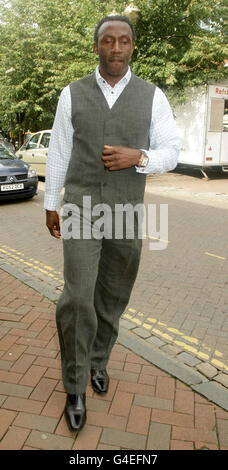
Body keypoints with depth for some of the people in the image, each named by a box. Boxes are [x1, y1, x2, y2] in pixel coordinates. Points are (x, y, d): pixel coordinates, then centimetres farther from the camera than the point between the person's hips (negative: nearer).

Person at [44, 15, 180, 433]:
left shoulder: (153, 97, 1)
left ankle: (98, 358, 38)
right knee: (77, 299, -10)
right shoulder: (72, 95, 2)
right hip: (81, 209, -1)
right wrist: (50, 205, 8)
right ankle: (76, 387, 10)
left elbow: (170, 153, 2)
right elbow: (58, 153, 7)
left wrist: (138, 158, -19)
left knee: (112, 297, 12)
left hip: (126, 212, 1)